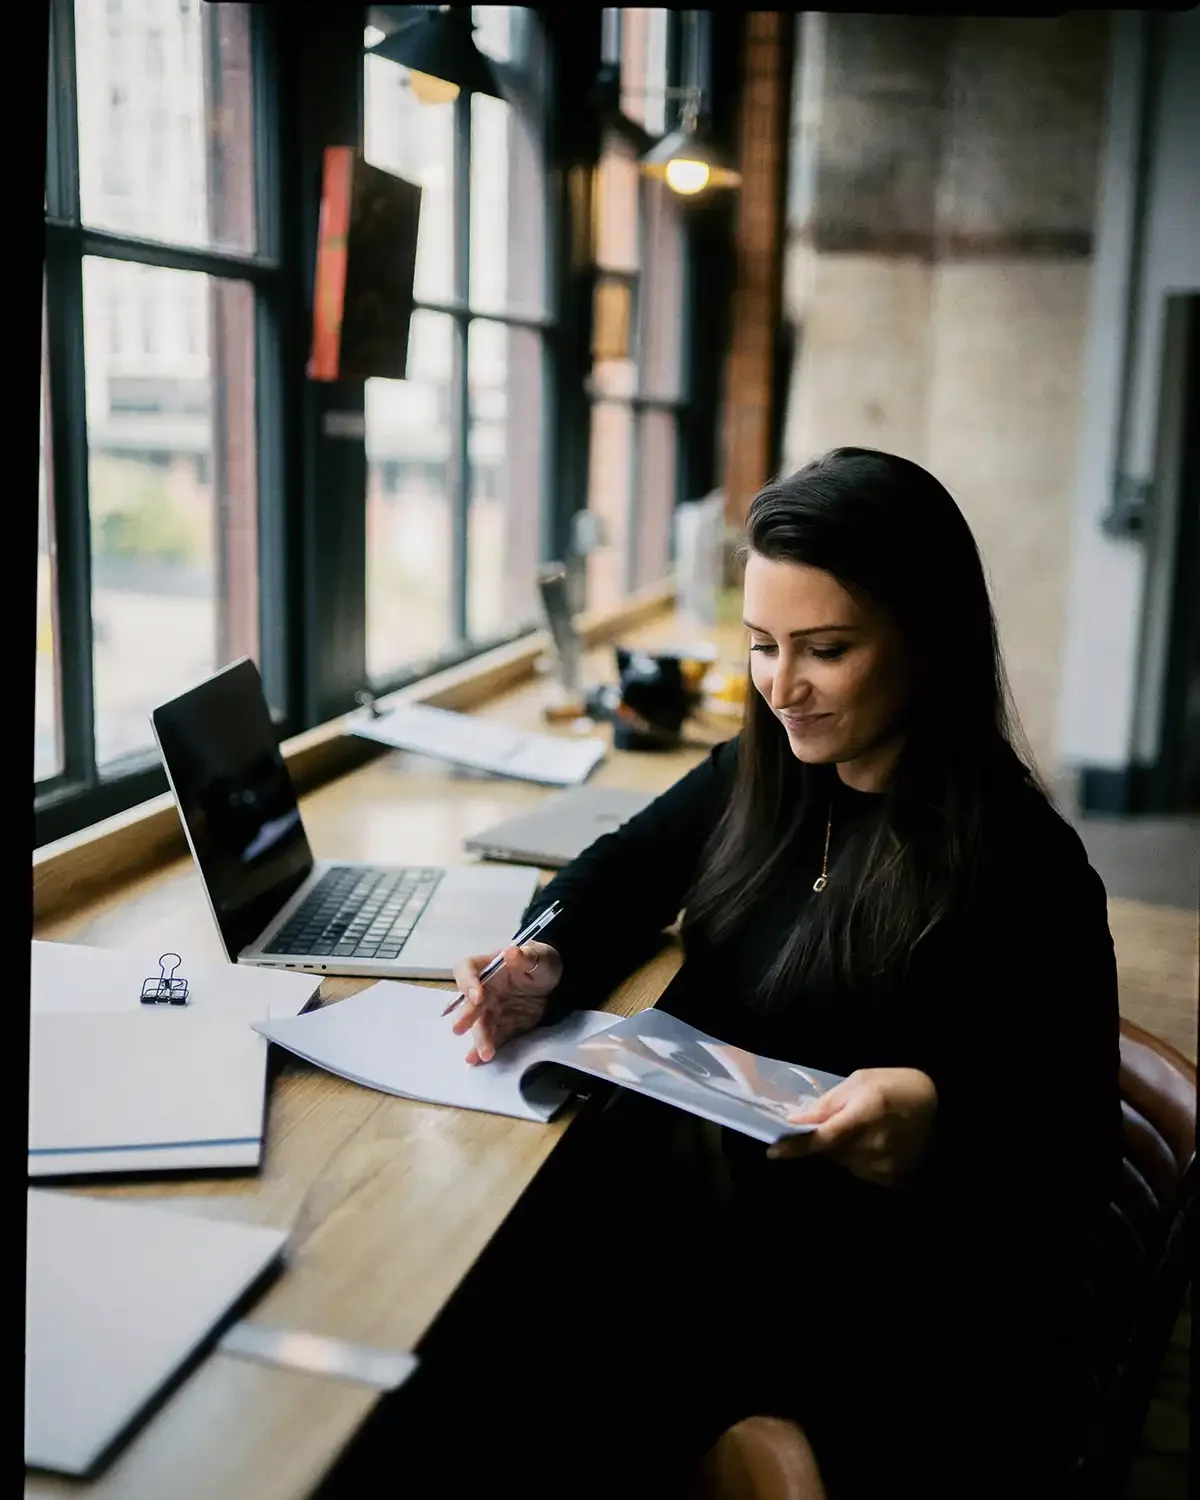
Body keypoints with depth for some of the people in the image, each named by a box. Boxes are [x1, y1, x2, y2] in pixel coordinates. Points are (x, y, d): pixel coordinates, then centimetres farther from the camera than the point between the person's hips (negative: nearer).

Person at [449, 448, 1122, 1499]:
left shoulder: (1024, 870, -18)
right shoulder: (760, 779, 0)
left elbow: (1076, 1168, -13)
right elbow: (622, 872, 12)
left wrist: (938, 1125, -34)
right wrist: (545, 964, -9)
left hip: (921, 1340, -6)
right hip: (741, 1244, 6)